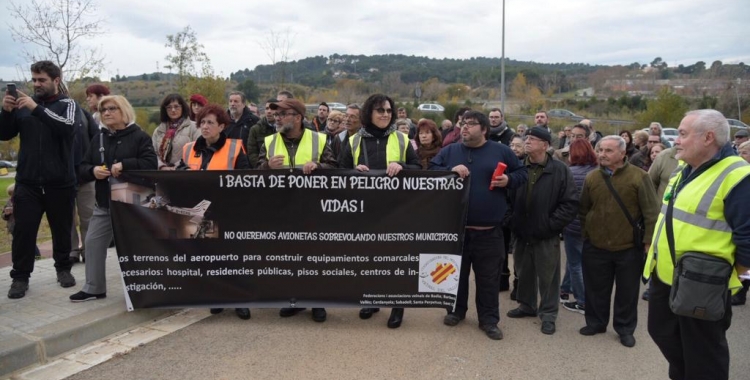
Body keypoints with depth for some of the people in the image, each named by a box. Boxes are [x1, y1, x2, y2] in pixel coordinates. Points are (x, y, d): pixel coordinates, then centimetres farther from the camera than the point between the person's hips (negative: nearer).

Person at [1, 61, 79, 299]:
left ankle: (63, 268, 26)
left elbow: (67, 128, -20)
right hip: (27, 182, 2)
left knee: (62, 229, 10)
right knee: (23, 231, 0)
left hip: (60, 183, -2)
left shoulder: (67, 104, 0)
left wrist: (37, 108, -27)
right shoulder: (23, 104, 7)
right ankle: (20, 277, 10)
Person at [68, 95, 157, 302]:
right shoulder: (98, 139, 12)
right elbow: (82, 168, 12)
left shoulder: (139, 136, -5)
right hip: (104, 204, 6)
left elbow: (151, 163, -17)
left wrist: (124, 165, -25)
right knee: (93, 242, 7)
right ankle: (93, 288, 19)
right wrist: (93, 170, -11)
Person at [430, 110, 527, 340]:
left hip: (489, 230, -1)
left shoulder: (501, 151, 4)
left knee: (489, 277, 8)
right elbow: (430, 172, 0)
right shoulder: (449, 151, 6)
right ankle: (456, 310, 34)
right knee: (457, 272, 15)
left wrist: (509, 180, -10)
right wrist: (450, 171, -16)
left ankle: (489, 319, 21)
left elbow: (522, 173, 10)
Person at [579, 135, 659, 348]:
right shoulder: (592, 177, 1)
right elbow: (583, 210, 10)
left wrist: (649, 241, -10)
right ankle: (595, 323, 32)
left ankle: (625, 329, 27)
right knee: (596, 289, 14)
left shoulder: (638, 177, -10)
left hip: (629, 247, -2)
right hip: (595, 246, 3)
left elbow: (651, 212, -9)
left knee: (627, 291, 11)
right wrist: (585, 235, 10)